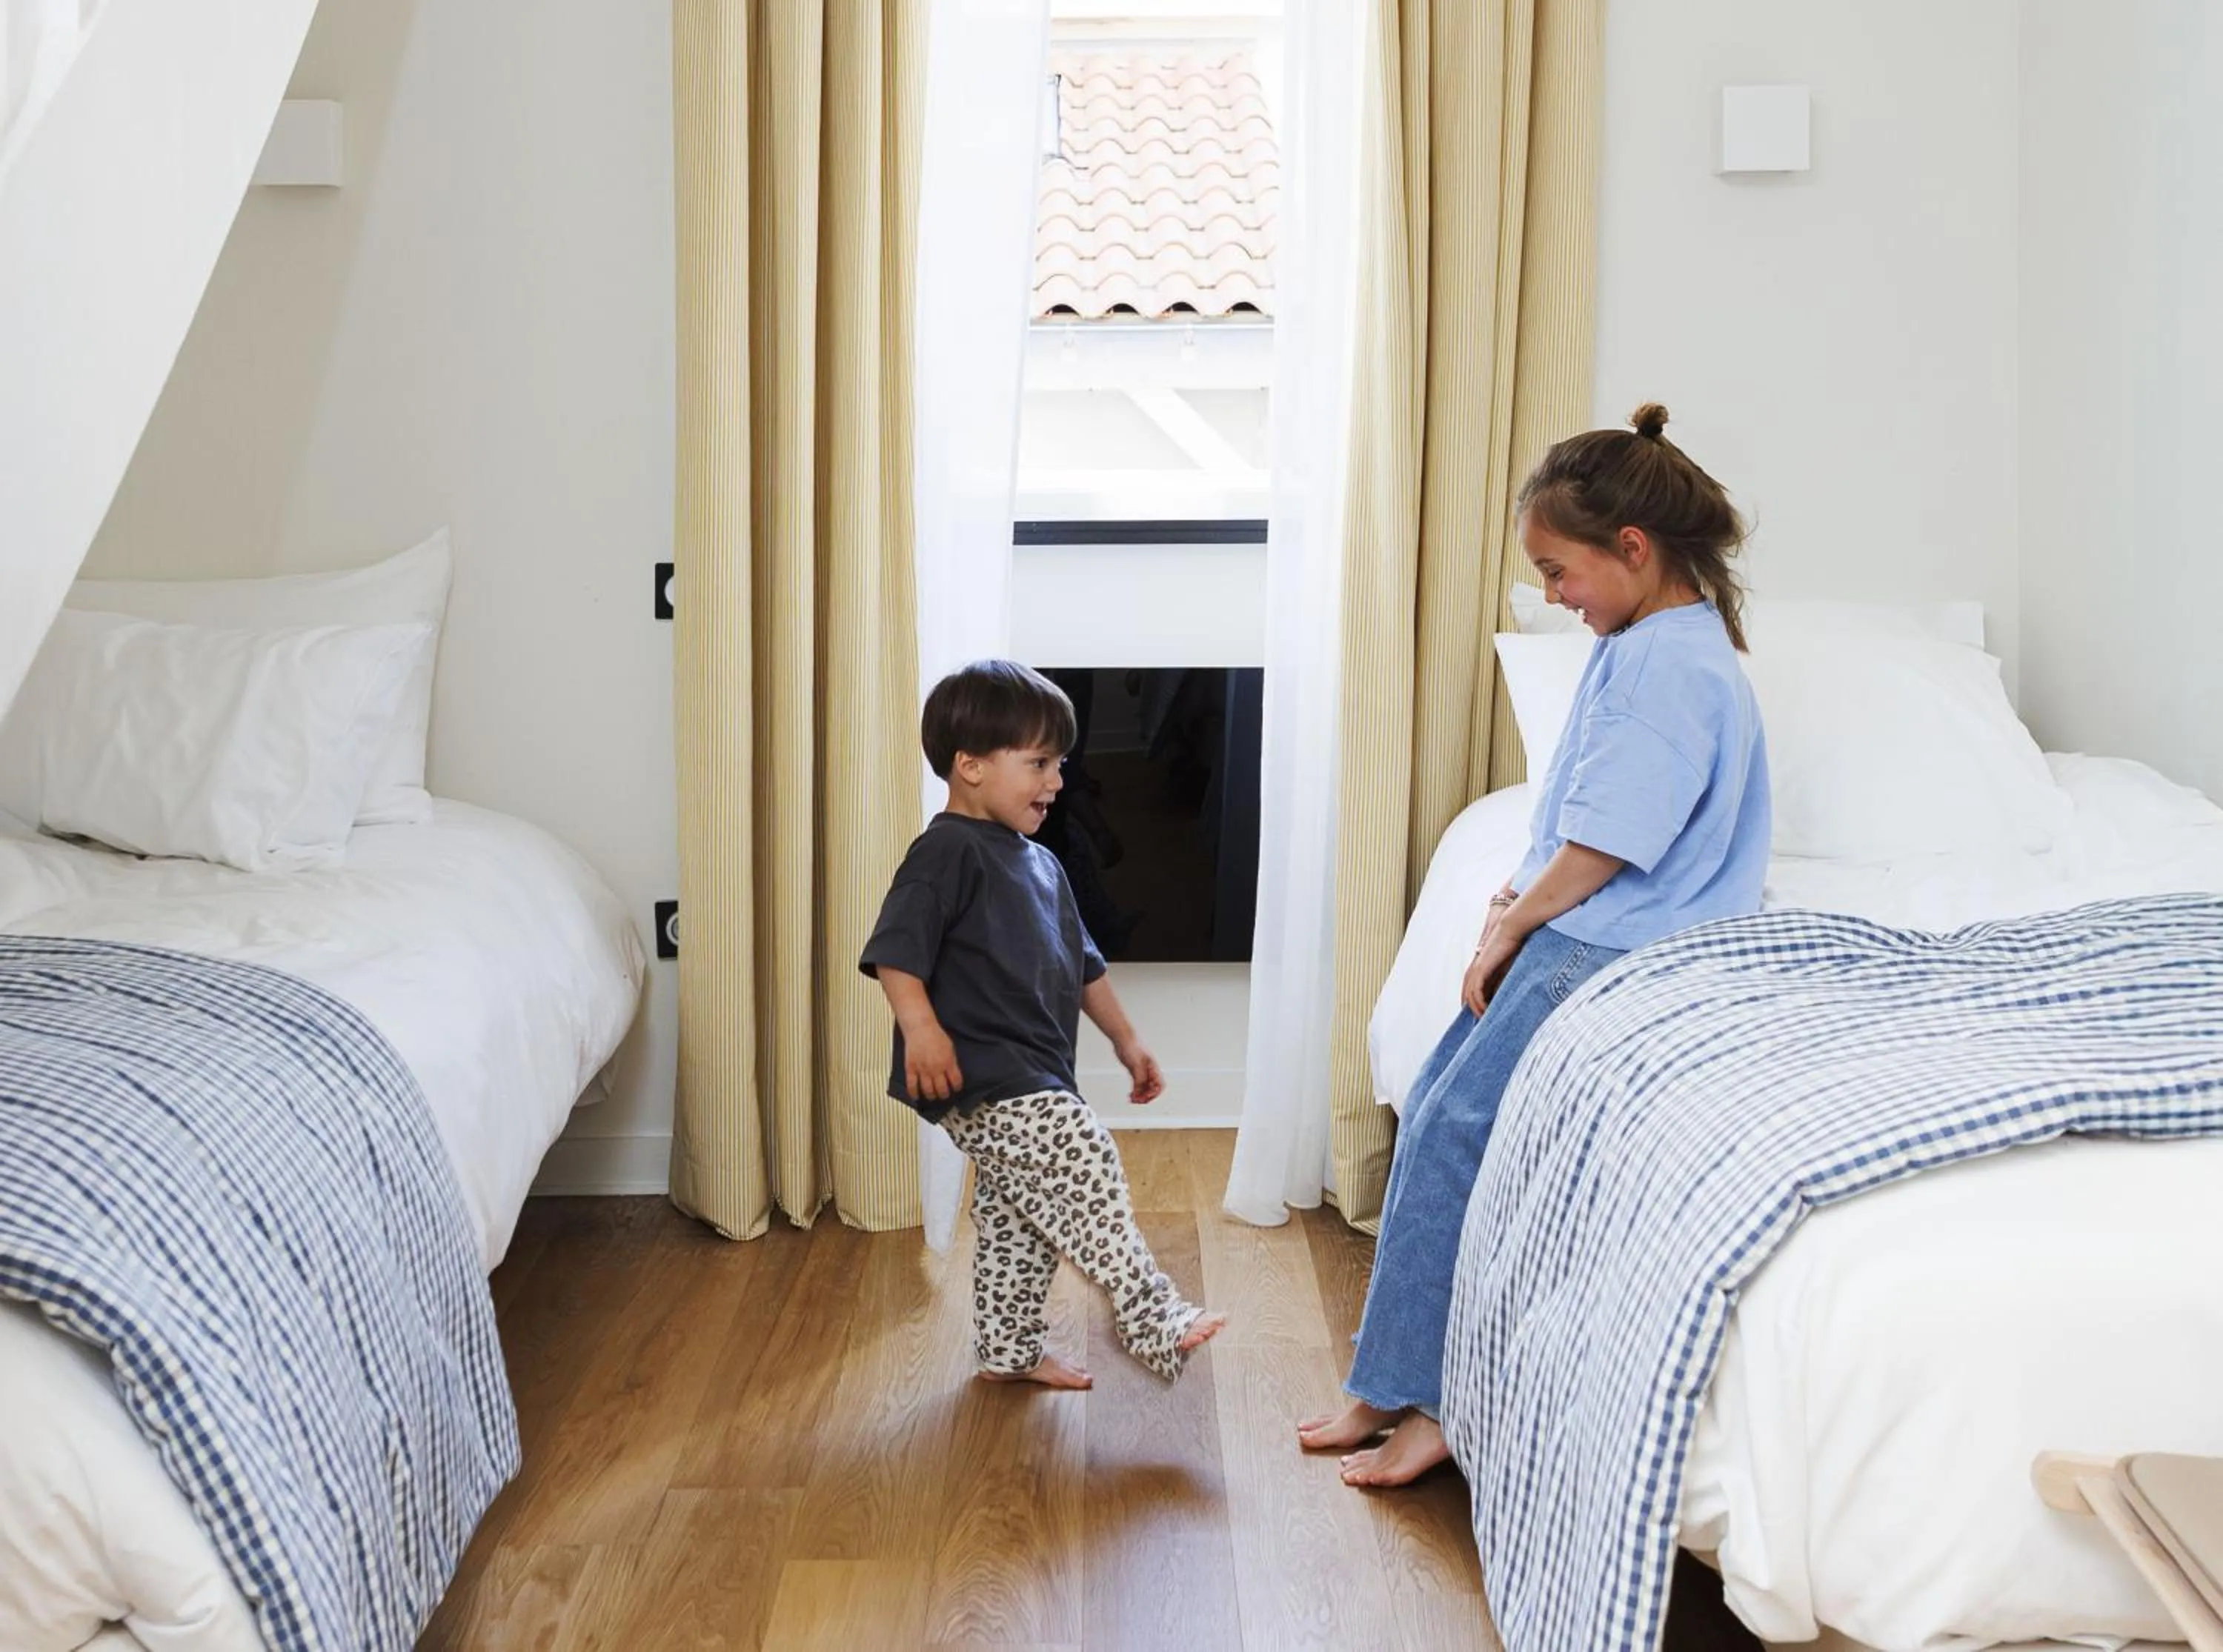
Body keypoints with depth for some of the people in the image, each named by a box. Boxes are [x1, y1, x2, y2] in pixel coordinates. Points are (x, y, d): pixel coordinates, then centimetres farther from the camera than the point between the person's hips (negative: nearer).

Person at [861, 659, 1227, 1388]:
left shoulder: (1039, 863, 19)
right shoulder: (949, 851, -12)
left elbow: (1080, 963, 27)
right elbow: (895, 948, -21)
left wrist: (1125, 1039, 28)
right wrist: (920, 1027, -34)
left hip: (1032, 1077, 10)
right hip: (981, 1075, -10)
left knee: (1016, 1211, 16)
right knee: (1083, 1164, -20)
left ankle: (1008, 1351, 28)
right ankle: (1153, 1321, -19)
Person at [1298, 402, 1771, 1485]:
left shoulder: (1673, 663, -17)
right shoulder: (1637, 646, 15)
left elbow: (1605, 843, -19)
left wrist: (1508, 930, -9)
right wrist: (1514, 902, 6)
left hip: (1610, 959, -10)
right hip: (1571, 941, 10)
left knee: (1453, 1132, -12)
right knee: (1434, 1108, 5)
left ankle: (1423, 1399, -3)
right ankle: (1394, 1386, 10)